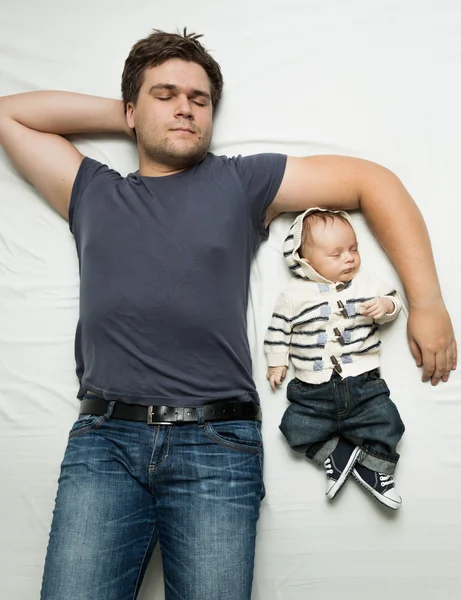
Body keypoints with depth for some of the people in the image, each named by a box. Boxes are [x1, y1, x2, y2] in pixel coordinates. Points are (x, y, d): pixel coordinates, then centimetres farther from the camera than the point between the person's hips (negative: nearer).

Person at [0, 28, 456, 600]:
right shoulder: (92, 193, 19)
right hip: (104, 439, 2)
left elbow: (375, 183, 11)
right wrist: (120, 114, 21)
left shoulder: (242, 182, 12)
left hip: (216, 443, -1)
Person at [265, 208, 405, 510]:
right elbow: (279, 328, 8)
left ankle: (373, 466, 12)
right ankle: (337, 454, 8)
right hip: (313, 390, 0)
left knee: (385, 421, -11)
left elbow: (393, 300, 10)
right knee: (298, 428, -11)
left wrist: (385, 306, -11)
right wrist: (277, 362, 7)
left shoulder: (367, 282, 4)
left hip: (363, 382, 1)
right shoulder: (294, 295, -1)